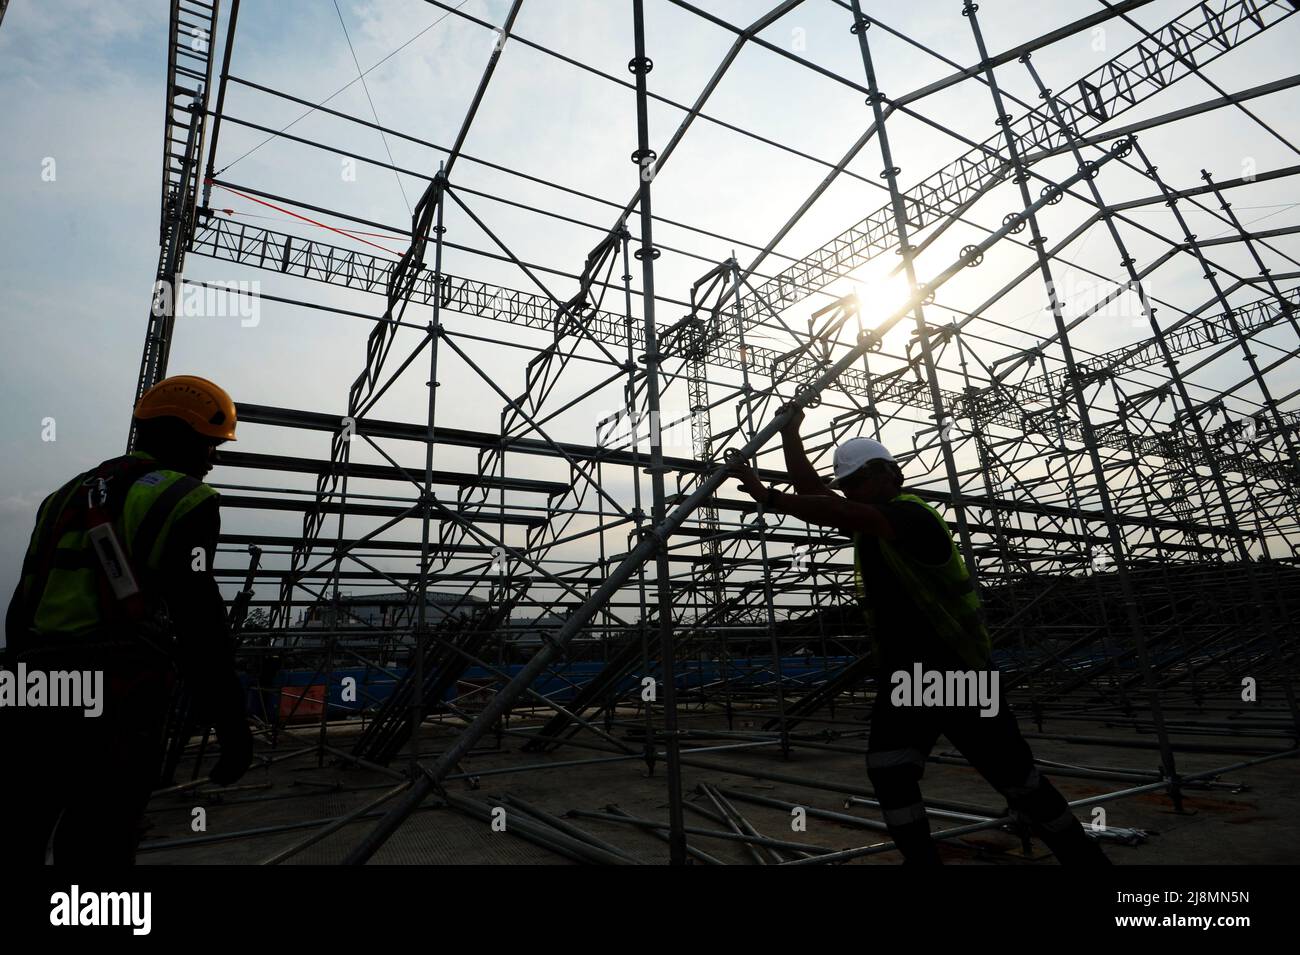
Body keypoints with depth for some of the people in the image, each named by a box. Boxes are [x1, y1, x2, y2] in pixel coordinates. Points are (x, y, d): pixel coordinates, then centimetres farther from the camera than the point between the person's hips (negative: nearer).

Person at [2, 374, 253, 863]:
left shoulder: (67, 495, 19)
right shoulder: (184, 499, -6)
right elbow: (199, 622, -13)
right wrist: (230, 720, -9)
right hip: (116, 707, -7)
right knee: (95, 849, 2)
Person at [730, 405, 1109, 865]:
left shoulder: (911, 513, -17)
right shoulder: (868, 522, 9)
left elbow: (837, 513, -33)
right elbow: (809, 488, 11)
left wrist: (767, 497, -30)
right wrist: (790, 430, 12)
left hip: (957, 673, -8)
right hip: (899, 676, 8)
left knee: (1016, 778, 5)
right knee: (888, 774, -1)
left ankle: (1085, 856, 24)